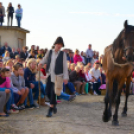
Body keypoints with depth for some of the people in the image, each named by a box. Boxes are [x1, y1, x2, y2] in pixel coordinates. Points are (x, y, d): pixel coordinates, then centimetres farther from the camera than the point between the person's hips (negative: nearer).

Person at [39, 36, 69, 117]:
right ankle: (54, 104, 32)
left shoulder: (63, 54, 0)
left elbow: (65, 66, -1)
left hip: (58, 76, -3)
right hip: (50, 75, 4)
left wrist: (65, 77, -5)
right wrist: (41, 63, -3)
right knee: (47, 92, 5)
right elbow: (45, 60, 19)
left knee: (53, 92, -7)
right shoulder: (49, 52, 7)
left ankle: (50, 110, 5)